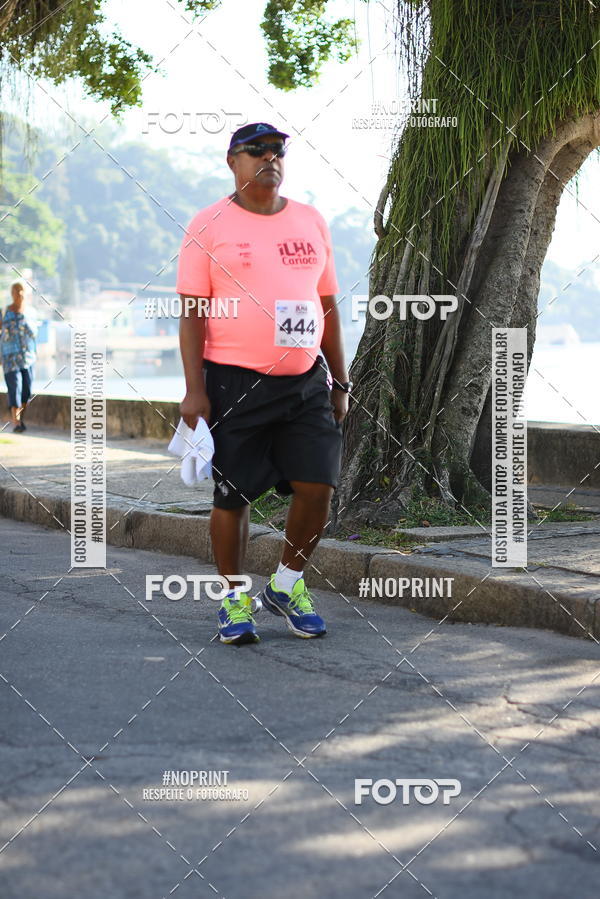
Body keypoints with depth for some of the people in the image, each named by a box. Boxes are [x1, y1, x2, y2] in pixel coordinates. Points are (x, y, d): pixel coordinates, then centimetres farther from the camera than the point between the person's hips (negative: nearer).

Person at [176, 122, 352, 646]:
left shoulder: (311, 222, 13)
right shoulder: (210, 226, 0)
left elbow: (328, 307, 17)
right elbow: (192, 312, -4)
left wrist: (340, 382, 13)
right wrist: (194, 390, -11)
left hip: (305, 381, 4)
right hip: (234, 381, -4)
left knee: (318, 486, -5)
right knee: (232, 496, 1)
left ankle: (287, 585, 17)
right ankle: (235, 600, 17)